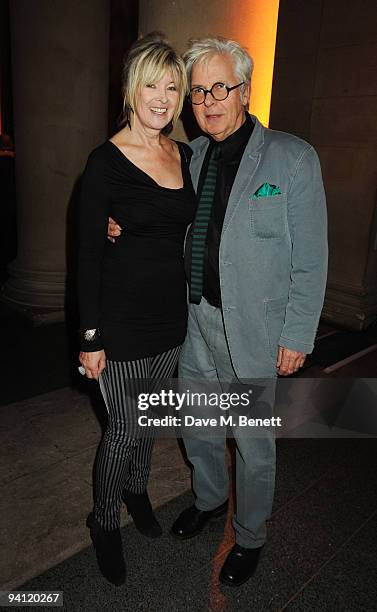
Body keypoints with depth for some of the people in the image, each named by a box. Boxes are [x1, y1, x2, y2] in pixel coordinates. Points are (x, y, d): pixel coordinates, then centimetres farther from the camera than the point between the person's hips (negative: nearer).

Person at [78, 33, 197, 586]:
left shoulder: (185, 156, 6)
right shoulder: (105, 161, -11)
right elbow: (88, 254, -12)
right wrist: (91, 336, -12)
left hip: (173, 314, 6)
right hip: (123, 320, -5)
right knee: (125, 427, 6)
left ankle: (136, 490, 47)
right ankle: (104, 522, 34)